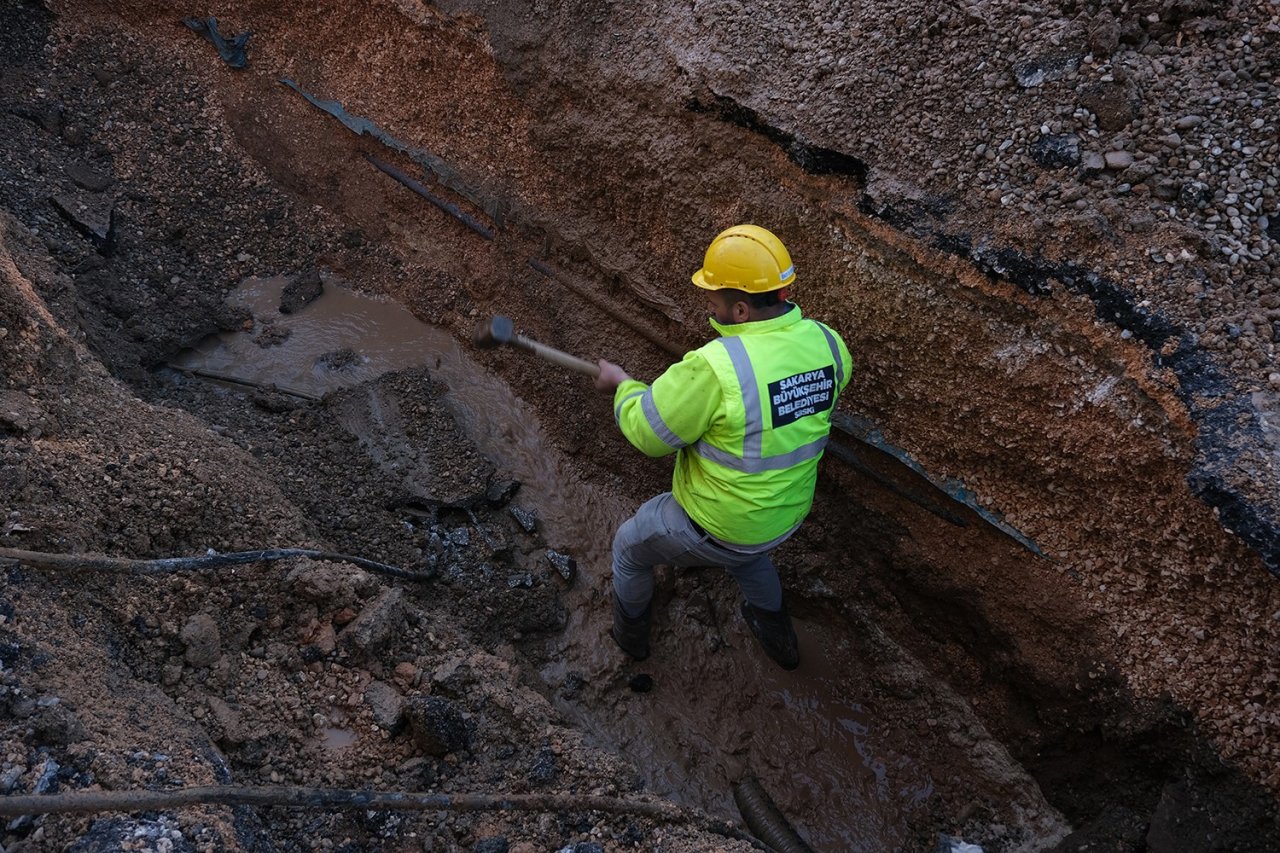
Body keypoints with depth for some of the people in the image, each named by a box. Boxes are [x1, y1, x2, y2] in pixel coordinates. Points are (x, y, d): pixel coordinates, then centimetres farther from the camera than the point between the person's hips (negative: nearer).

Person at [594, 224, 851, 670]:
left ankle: (630, 631, 52)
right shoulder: (825, 343, -15)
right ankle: (777, 632, 59)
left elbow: (648, 431, -23)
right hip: (786, 516, 6)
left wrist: (621, 383, -2)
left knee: (629, 546, 26)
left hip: (712, 527, -5)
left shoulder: (714, 369, -36)